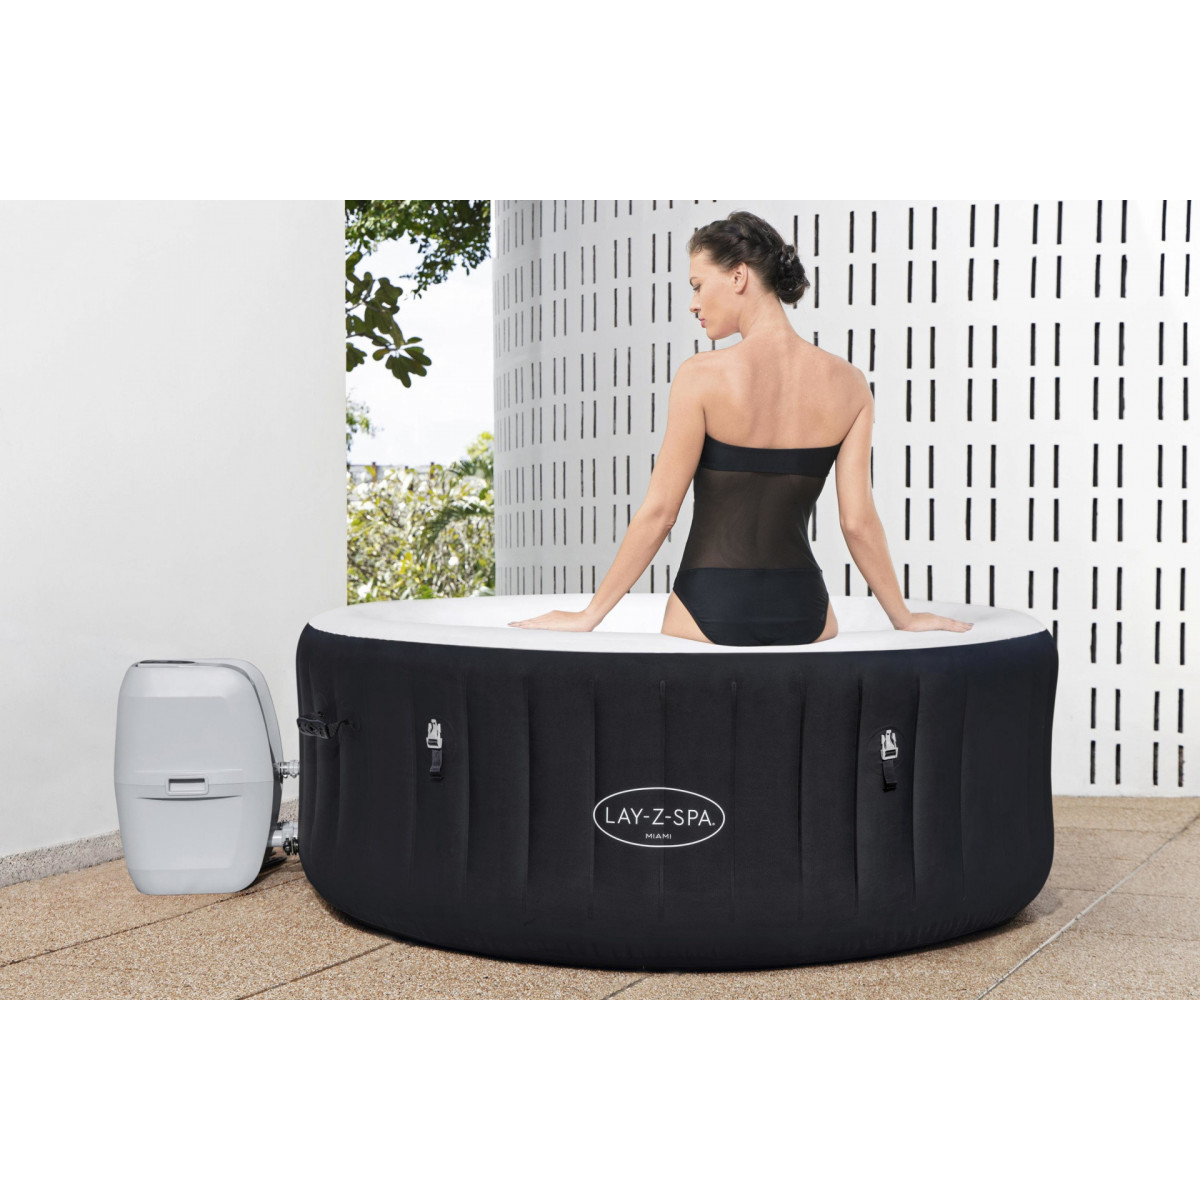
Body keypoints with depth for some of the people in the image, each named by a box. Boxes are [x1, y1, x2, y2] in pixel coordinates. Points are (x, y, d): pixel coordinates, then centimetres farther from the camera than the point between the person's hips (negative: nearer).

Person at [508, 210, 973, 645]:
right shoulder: (847, 384, 1)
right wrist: (904, 617, 16)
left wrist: (589, 615, 2)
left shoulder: (703, 376, -10)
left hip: (711, 607, -3)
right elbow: (858, 522, 3)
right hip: (803, 610, 4)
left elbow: (658, 512, -7)